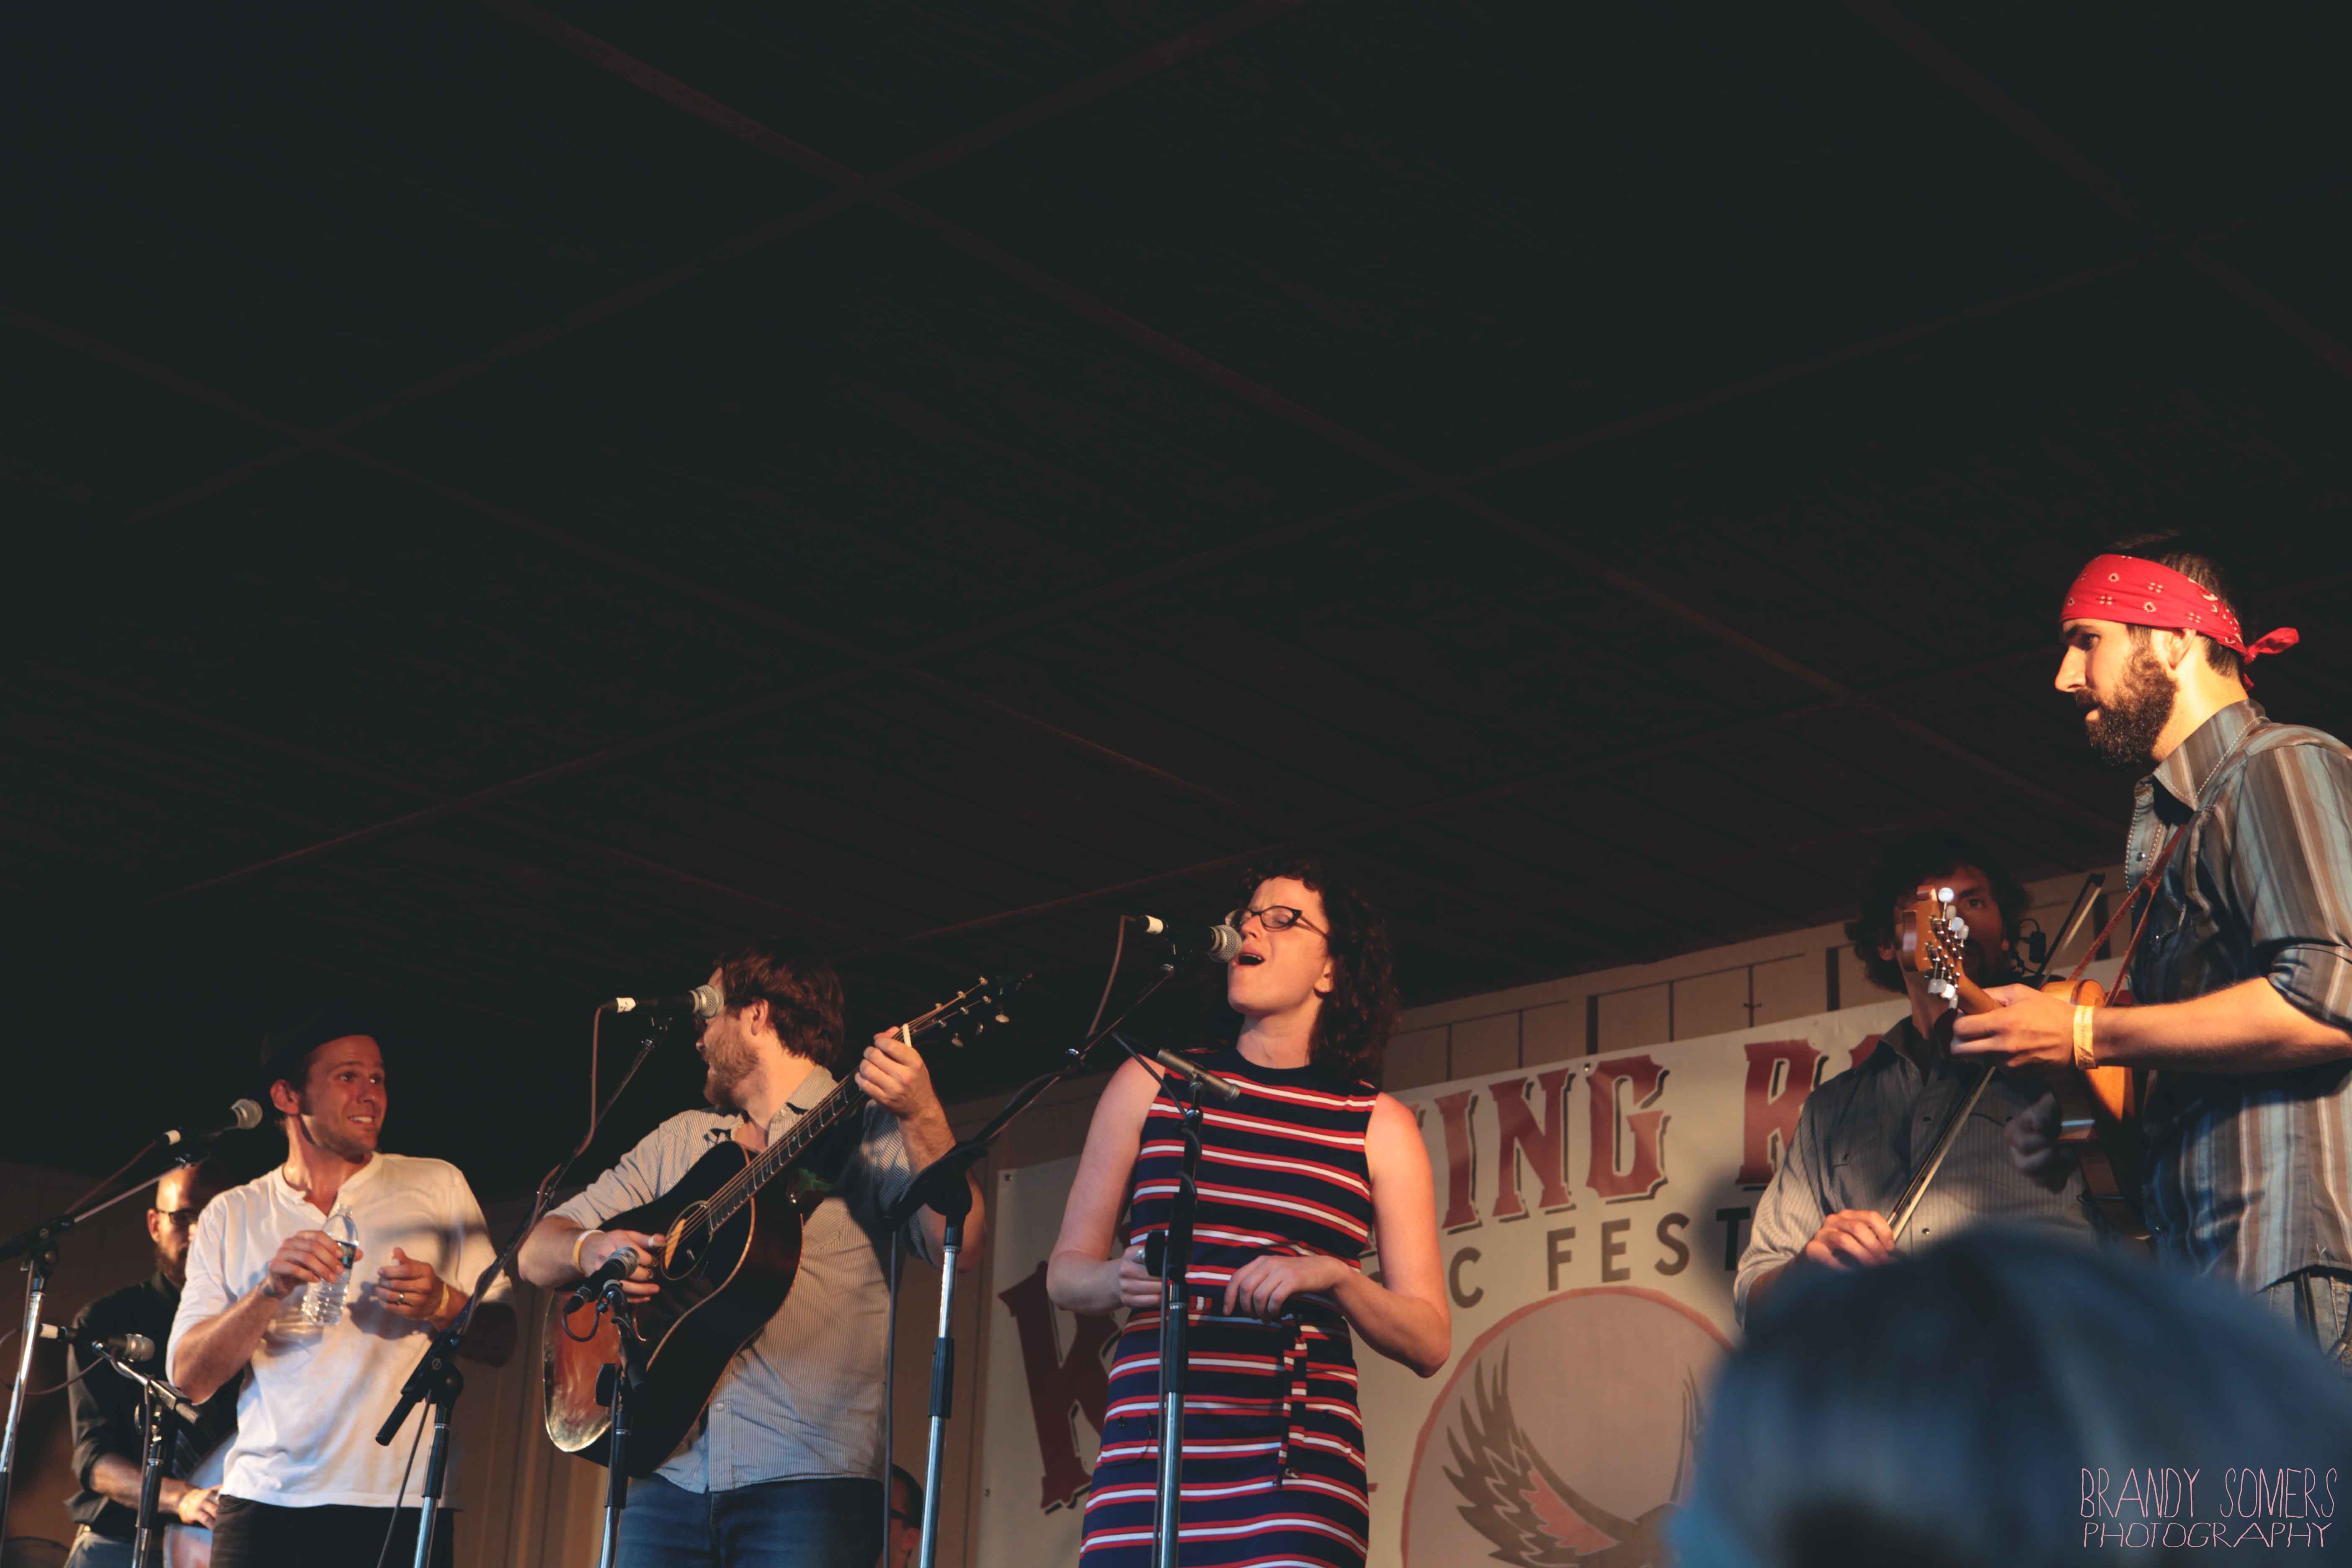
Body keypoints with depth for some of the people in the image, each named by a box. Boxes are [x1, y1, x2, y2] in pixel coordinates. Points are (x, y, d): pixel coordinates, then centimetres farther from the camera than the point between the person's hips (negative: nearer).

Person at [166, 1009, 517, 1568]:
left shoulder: (438, 1186, 9)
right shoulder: (230, 1216, 10)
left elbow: (501, 1340, 8)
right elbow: (190, 1377, 1)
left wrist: (441, 1304, -12)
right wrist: (271, 1290, -13)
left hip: (396, 1506, -1)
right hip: (262, 1501, 1)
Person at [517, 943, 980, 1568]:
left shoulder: (866, 1126, 6)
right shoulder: (680, 1140, 21)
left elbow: (958, 1246, -11)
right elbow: (536, 1253, 18)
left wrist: (921, 1117, -26)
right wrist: (589, 1250, -5)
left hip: (809, 1477, -4)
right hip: (670, 1475, 5)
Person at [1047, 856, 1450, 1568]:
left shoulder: (1377, 1127, 10)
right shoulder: (1151, 1086, 14)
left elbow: (1429, 1342, 7)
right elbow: (1065, 1273, 16)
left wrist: (1334, 1277, -10)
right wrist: (1122, 1278, -6)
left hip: (1299, 1463, -1)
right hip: (1146, 1446, 1)